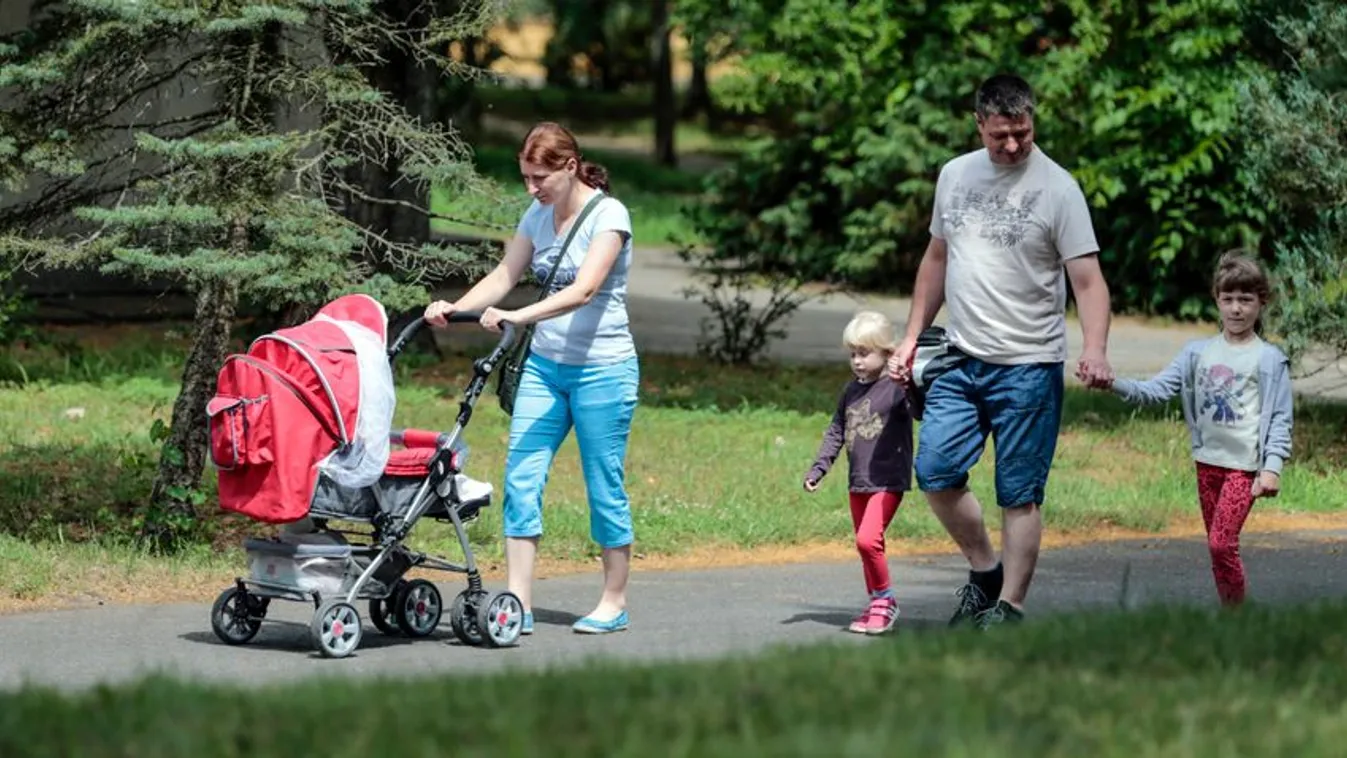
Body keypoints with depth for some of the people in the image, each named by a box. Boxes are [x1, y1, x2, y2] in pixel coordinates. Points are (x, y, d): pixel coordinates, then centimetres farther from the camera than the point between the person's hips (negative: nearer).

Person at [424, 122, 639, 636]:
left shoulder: (608, 215, -13)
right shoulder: (539, 216, 8)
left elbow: (585, 290, -26)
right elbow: (504, 276, 5)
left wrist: (520, 317, -37)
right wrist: (455, 308, -14)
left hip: (602, 368, -6)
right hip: (544, 365, 6)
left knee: (605, 487, 2)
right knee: (521, 481, -4)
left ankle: (615, 603, 16)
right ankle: (517, 603, -4)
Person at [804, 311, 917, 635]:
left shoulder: (895, 388, -10)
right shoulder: (851, 391, 12)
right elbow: (836, 432, 19)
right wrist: (817, 469, 13)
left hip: (887, 481, -7)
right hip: (858, 482, 8)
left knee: (868, 539, -19)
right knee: (868, 546, 13)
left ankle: (884, 600, -3)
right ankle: (878, 604, 23)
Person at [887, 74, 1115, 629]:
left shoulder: (1057, 188, -7)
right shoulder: (955, 175, 9)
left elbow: (1087, 280, -12)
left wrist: (1094, 351, -28)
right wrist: (912, 337, 18)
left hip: (1028, 368, -5)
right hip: (960, 360, 5)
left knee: (1019, 494, -1)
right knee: (935, 470, -1)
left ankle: (1009, 606, 6)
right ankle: (984, 569, 18)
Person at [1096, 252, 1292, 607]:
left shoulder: (1269, 359, -5)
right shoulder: (1198, 352, 6)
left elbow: (1280, 418, -5)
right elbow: (1157, 388, 1)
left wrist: (1272, 467, -13)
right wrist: (1116, 385, -16)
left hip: (1245, 463, -5)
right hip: (1208, 460, 5)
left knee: (1221, 541, -15)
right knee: (1217, 546, 11)